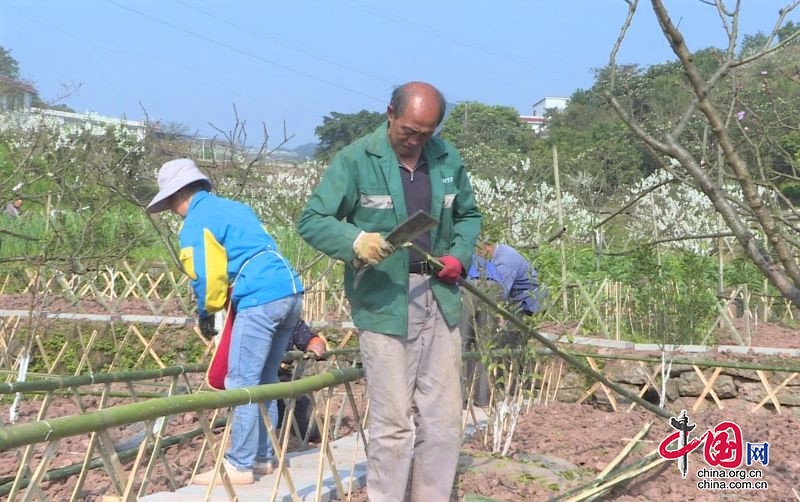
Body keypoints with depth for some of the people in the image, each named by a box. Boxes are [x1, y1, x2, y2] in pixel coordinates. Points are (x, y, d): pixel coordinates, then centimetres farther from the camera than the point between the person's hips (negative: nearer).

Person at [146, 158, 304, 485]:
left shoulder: (196, 223, -1)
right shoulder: (234, 207, 25)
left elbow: (207, 276, -6)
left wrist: (206, 312, 15)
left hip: (260, 300, -9)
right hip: (290, 291, 9)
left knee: (242, 384, -2)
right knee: (265, 381, 16)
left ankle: (240, 465, 1)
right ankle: (262, 457, 22)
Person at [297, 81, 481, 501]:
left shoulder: (448, 159, 7)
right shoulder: (355, 159, -8)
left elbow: (468, 215, 21)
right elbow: (311, 220, -8)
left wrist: (460, 254, 0)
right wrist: (356, 241, -27)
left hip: (439, 300, 5)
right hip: (383, 304, -5)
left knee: (443, 419, 10)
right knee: (393, 422, -1)